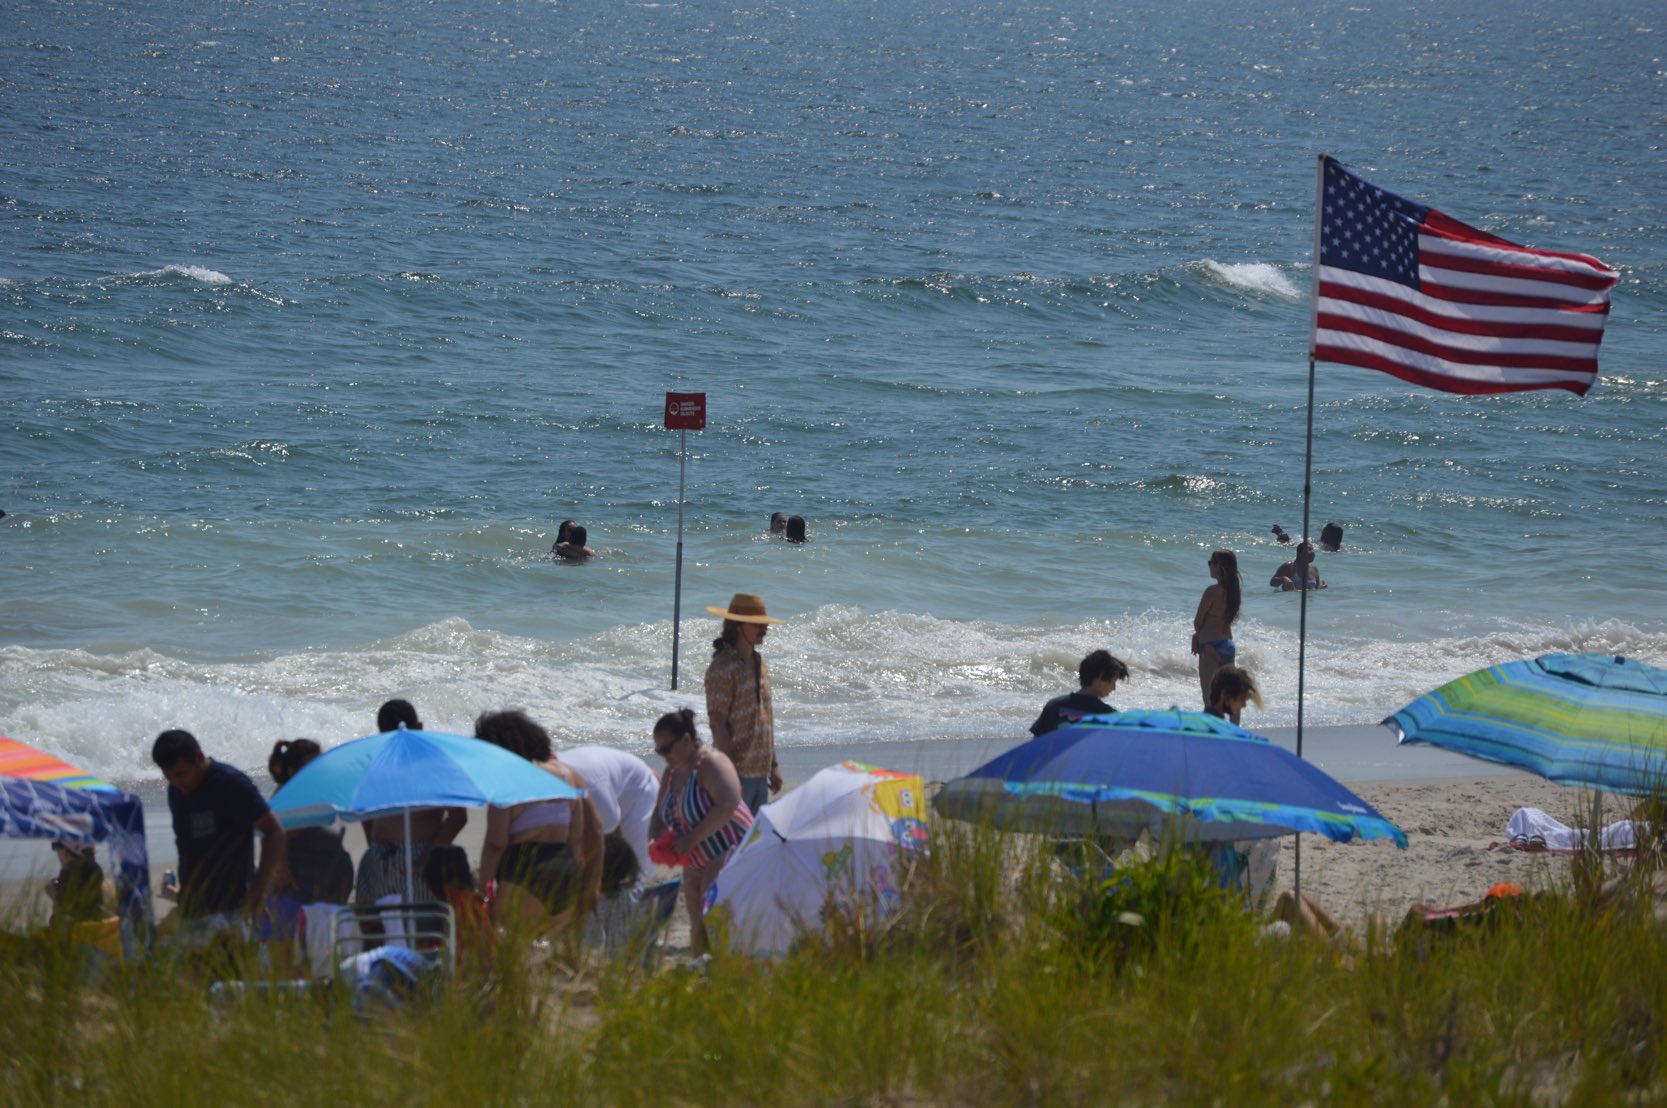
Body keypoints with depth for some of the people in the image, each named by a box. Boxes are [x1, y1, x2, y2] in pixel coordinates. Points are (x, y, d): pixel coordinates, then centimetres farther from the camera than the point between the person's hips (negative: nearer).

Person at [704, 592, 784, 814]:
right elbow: (718, 723, -17)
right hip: (738, 771, -9)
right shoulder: (722, 668, -14)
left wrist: (773, 765, 20)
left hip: (760, 770, 9)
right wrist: (729, 774, -20)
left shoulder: (759, 663, 14)